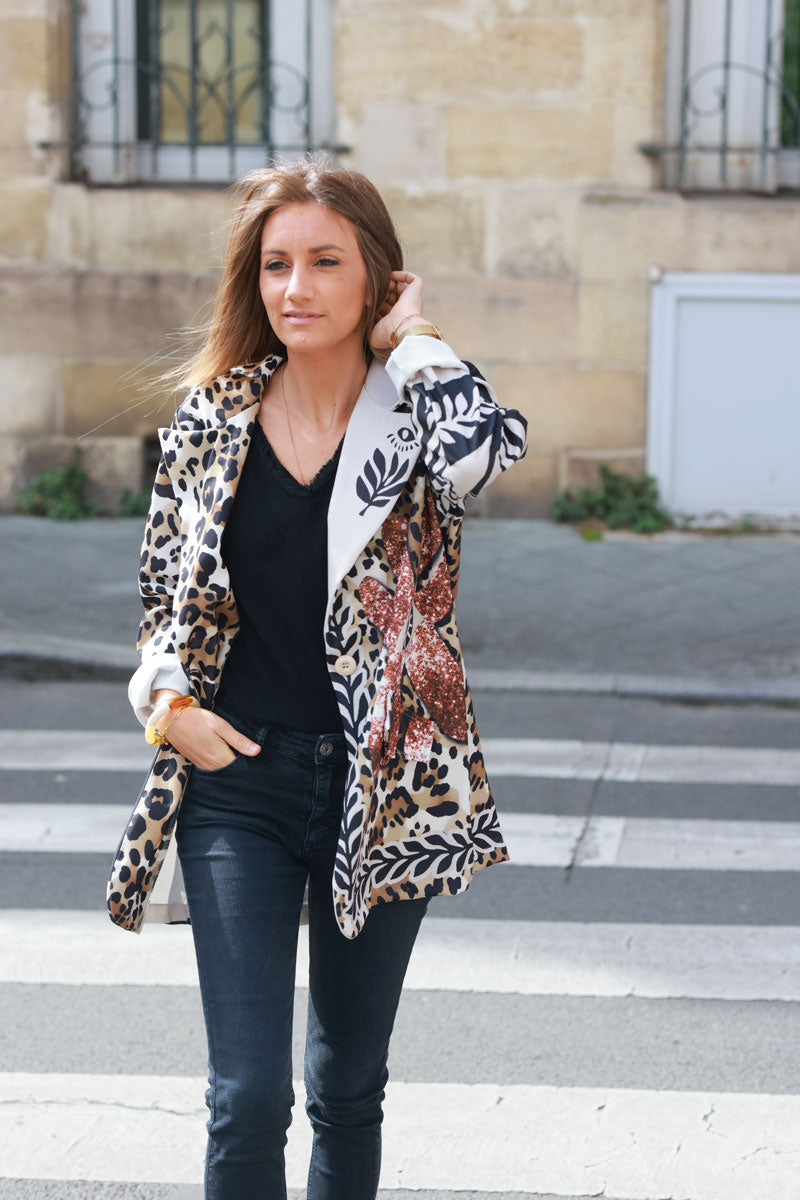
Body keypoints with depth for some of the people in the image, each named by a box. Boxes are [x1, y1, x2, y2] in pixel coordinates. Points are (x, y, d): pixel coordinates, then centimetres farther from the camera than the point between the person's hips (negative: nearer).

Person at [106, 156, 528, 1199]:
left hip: (381, 785, 0)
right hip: (237, 779, 0)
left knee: (351, 1085, 14)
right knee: (248, 1095, -6)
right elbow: (163, 588, 13)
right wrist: (168, 701, -5)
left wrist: (409, 339, -14)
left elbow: (487, 441, -30)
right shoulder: (214, 417, 2)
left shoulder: (412, 415, -4)